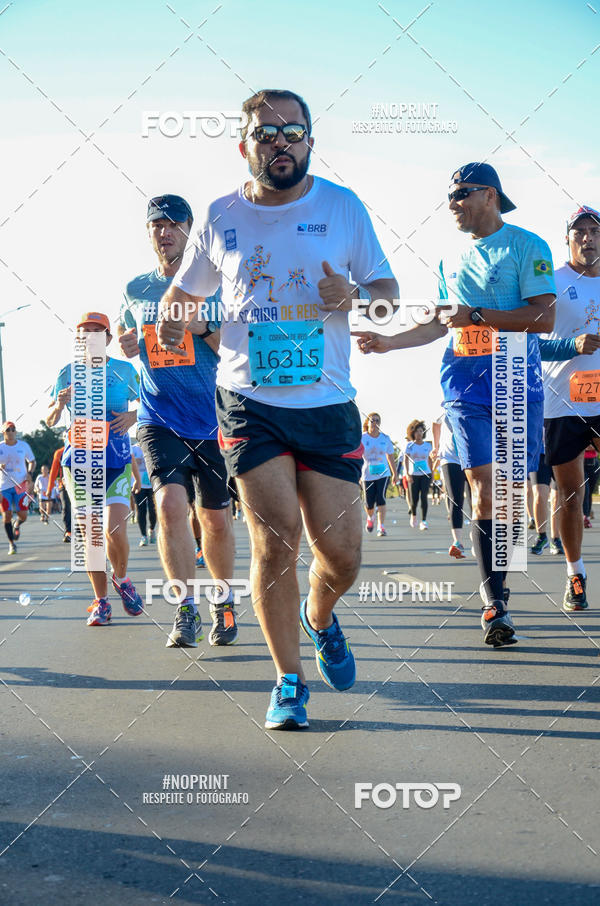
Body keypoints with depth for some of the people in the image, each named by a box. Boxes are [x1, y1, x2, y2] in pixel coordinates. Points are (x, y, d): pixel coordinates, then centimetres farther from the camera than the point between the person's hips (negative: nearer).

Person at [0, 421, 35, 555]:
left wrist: (30, 474, -3)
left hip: (21, 485, 1)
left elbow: (32, 461, 15)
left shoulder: (24, 445, 3)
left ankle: (17, 525, 34)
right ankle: (11, 543, 11)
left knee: (23, 515, -4)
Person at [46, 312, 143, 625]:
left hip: (117, 459, -1)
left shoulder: (125, 370, 4)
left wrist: (132, 416, -7)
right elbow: (50, 421, 10)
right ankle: (101, 602, 12)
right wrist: (60, 403, -11)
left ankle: (121, 578, 16)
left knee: (114, 531, -15)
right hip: (79, 460, 1)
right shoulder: (68, 372, 7)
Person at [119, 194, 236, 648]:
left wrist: (204, 328, -18)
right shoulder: (136, 290, 9)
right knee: (170, 503, -19)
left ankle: (223, 599, 30)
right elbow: (127, 336, 26)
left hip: (213, 419, -1)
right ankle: (187, 610, -10)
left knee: (216, 520, 7)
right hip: (159, 418, 1)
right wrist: (127, 345, 2)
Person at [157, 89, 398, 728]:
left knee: (340, 553, 1)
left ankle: (318, 618, 37)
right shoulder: (221, 218, 6)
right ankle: (288, 680, 10)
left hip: (328, 403, 1)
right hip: (248, 402, 0)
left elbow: (388, 290, 8)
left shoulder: (343, 207, 3)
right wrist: (170, 320, -4)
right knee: (275, 537, -9)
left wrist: (355, 294, -14)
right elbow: (183, 292, 19)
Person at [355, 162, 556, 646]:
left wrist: (477, 315, -14)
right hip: (466, 384, 3)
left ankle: (494, 592, 17)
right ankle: (495, 602, -6)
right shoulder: (454, 261, 18)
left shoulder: (527, 246, 0)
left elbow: (544, 317, -10)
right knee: (484, 492, -8)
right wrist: (387, 341, 15)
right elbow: (440, 323, 25)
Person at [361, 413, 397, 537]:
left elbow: (390, 457, 12)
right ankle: (370, 517, 39)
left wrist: (395, 474, 16)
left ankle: (381, 527, -15)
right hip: (368, 475, 0)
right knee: (369, 503, 5)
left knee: (381, 499, -17)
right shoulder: (362, 438, -4)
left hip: (383, 474, 0)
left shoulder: (385, 438, 2)